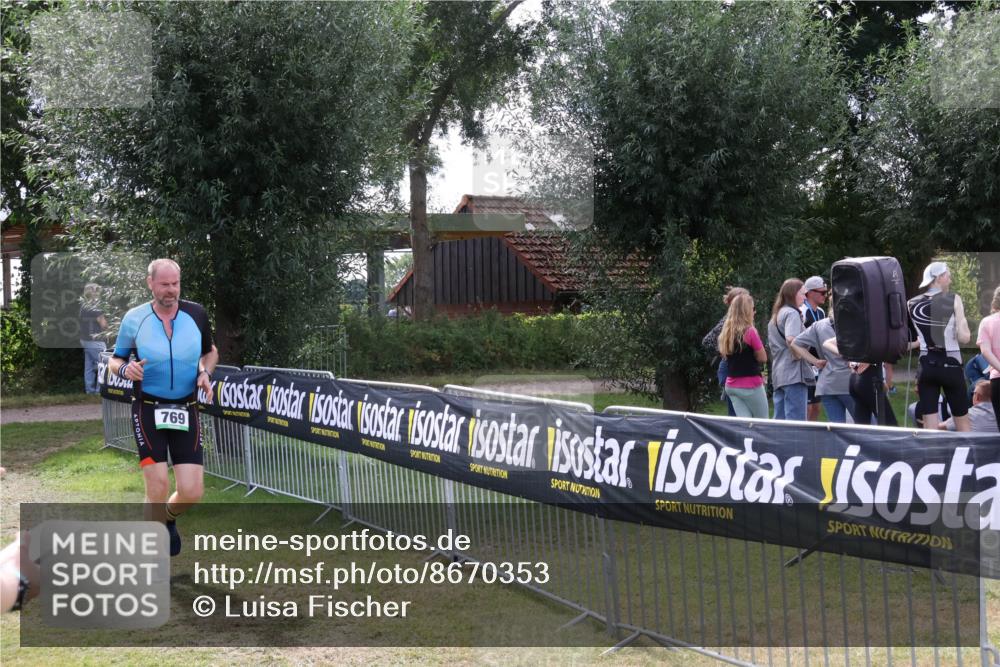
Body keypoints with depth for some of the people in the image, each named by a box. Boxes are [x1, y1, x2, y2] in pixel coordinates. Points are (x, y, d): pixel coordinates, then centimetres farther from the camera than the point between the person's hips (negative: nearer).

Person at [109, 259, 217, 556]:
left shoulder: (196, 314, 0)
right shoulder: (134, 318, -4)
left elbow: (210, 352, 17)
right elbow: (114, 361, 6)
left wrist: (204, 372, -4)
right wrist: (125, 369, -17)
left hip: (186, 411, 2)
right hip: (148, 410, -2)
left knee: (192, 492, -4)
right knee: (158, 487, -12)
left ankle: (168, 518, 33)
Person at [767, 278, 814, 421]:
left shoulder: (776, 315, 22)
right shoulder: (792, 313, -7)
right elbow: (791, 339, -24)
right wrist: (798, 355, -10)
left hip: (778, 374, 9)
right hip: (794, 373, -9)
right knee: (796, 424, -10)